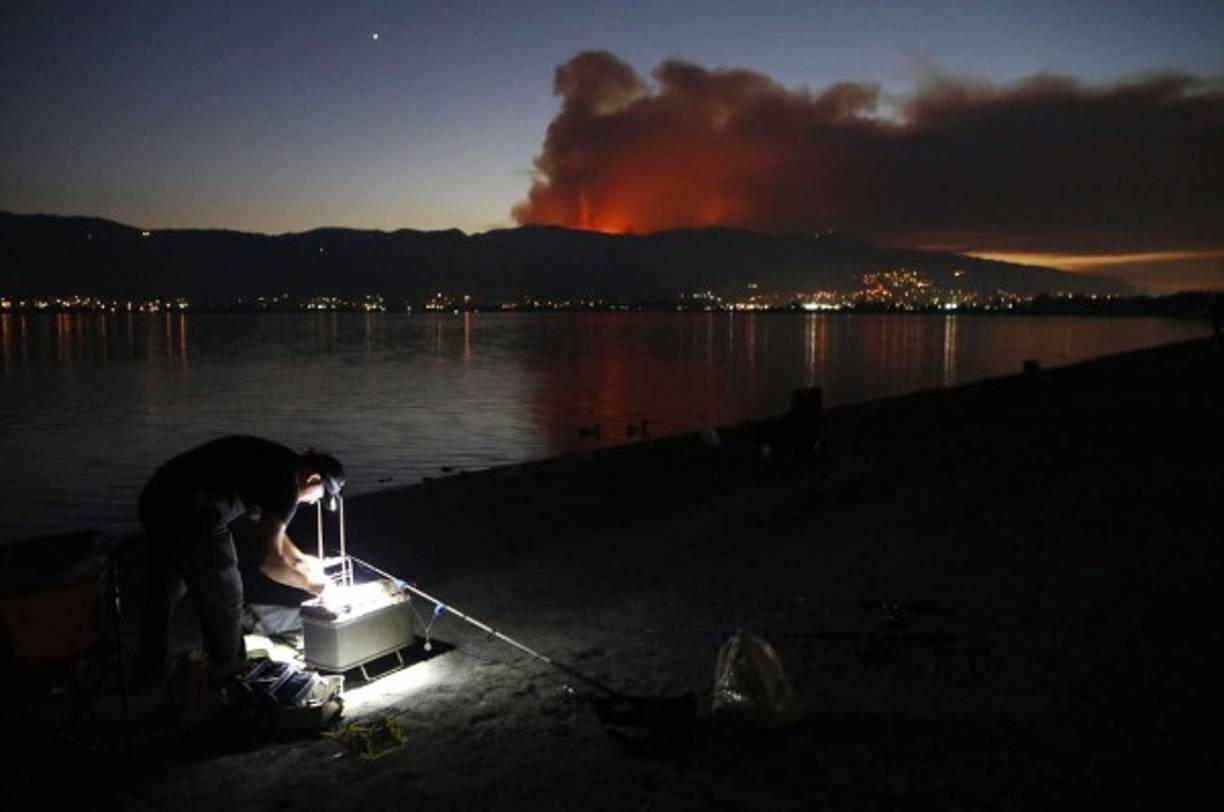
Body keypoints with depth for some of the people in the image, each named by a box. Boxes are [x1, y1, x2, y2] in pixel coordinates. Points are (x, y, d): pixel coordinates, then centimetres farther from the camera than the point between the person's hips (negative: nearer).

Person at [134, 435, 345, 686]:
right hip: (189, 513, -9)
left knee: (162, 593, 25)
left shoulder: (275, 463, 19)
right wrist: (308, 582, 7)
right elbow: (268, 560, -9)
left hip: (156, 498, 10)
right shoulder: (286, 482, -8)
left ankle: (149, 674, 41)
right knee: (225, 598, 11)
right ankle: (229, 679, 28)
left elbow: (269, 523, 36)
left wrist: (298, 557, 38)